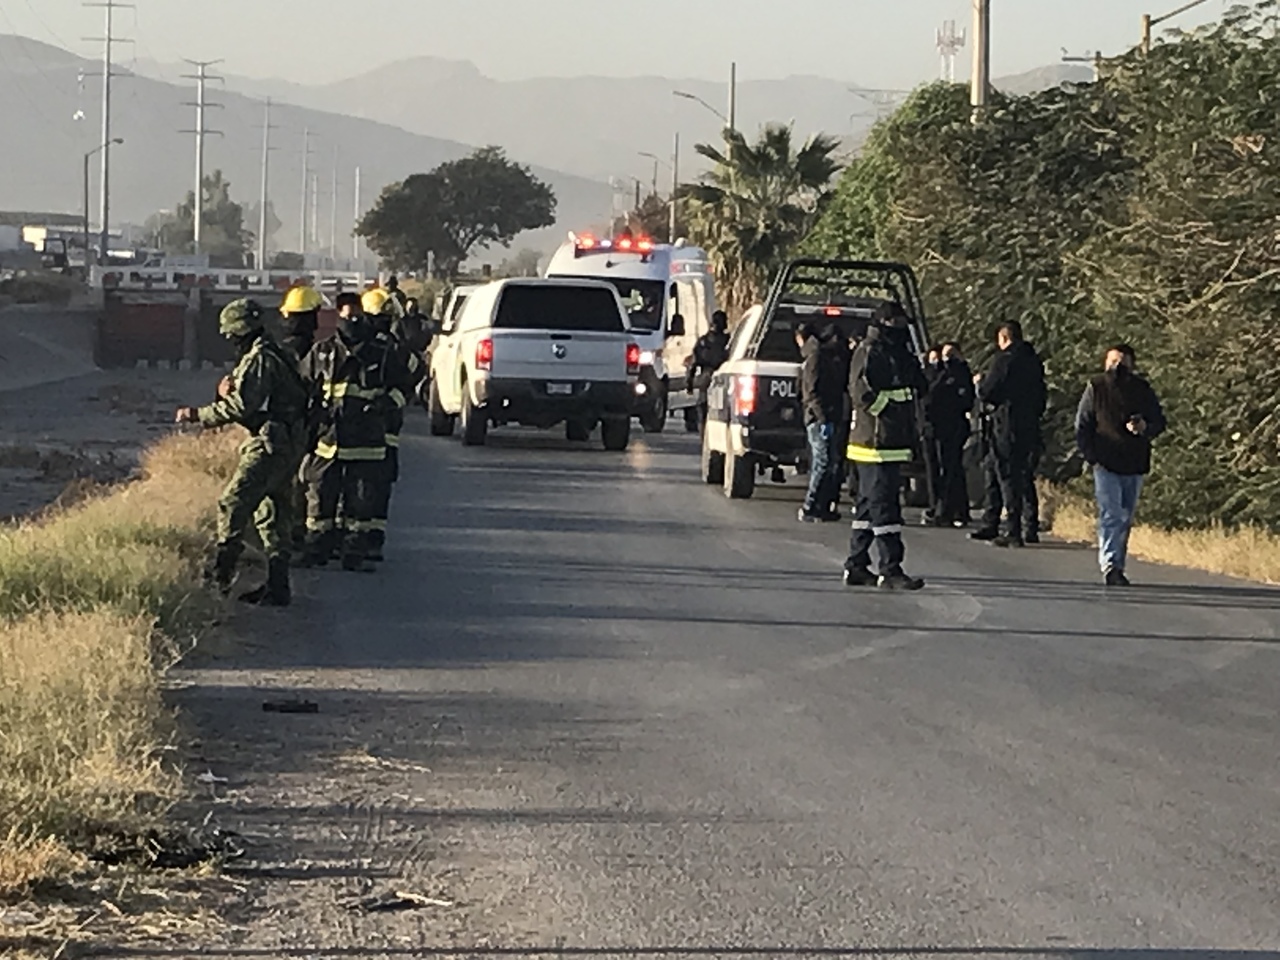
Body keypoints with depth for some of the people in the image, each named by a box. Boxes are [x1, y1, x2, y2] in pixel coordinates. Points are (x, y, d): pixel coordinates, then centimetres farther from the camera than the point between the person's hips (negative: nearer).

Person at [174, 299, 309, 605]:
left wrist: (198, 415, -11)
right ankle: (277, 587, 12)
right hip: (289, 445, 10)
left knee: (233, 505, -13)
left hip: (271, 445, -10)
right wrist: (231, 393, 1)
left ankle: (221, 574, -17)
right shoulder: (279, 356, 19)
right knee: (273, 515, 12)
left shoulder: (258, 359, -14)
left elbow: (241, 406, -19)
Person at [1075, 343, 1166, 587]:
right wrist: (1090, 456, -6)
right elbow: (1082, 425, 5)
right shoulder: (1095, 388, 3)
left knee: (1126, 518, 7)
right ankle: (1110, 565, -18)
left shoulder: (1143, 391, 7)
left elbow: (1159, 422, 10)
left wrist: (1145, 427, -13)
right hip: (1106, 464, -3)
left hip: (1135, 466, 3)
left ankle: (1117, 567, 15)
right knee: (1111, 514, -13)